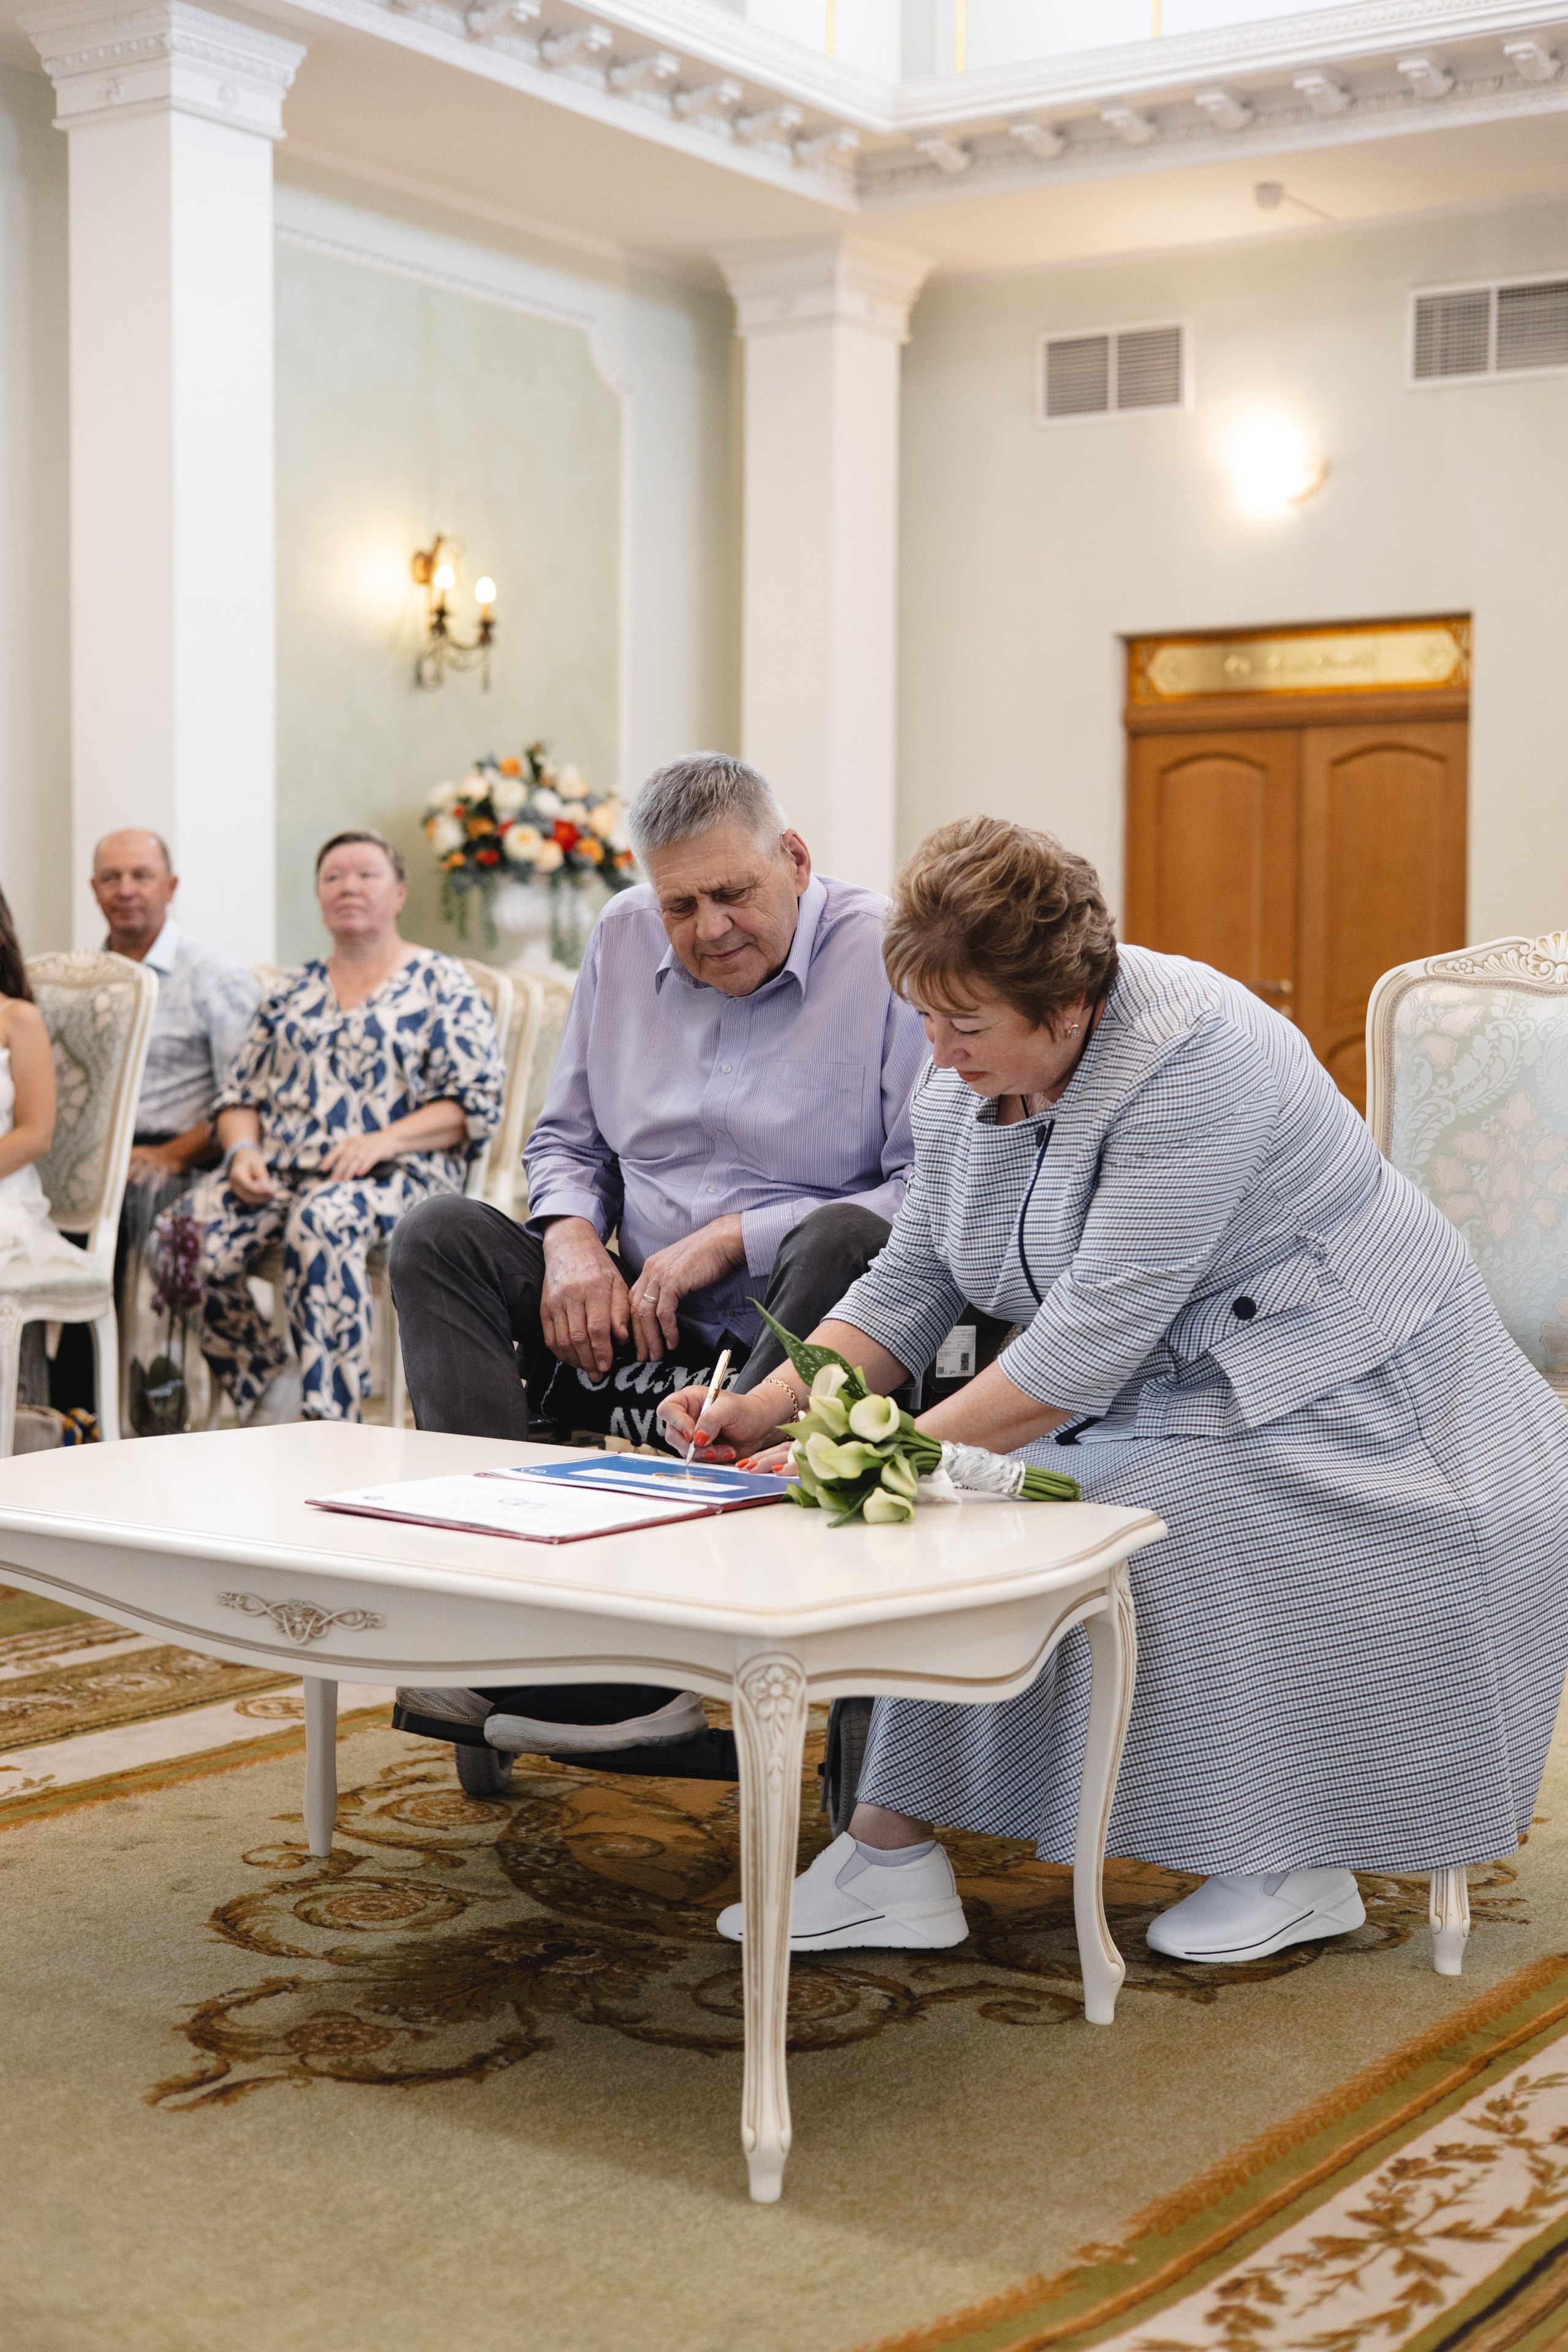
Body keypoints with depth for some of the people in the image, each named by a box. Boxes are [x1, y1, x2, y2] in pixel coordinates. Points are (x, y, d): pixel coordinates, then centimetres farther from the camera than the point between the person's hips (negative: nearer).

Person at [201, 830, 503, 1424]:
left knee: (322, 1219, -40)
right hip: (278, 1171, 5)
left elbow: (474, 1105, -1)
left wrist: (382, 1141, -15)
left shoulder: (440, 983, 8)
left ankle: (329, 1421, -37)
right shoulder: (292, 991, 23)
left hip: (395, 1173, -5)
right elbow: (239, 1096, 20)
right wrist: (242, 1150, -3)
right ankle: (270, 1387, -9)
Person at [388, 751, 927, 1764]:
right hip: (637, 1322, 5)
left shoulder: (889, 955, -7)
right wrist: (573, 1238, -3)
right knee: (438, 1236, -10)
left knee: (845, 1244, -37)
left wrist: (730, 1240, -17)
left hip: (805, 1331, -5)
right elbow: (567, 1138, 20)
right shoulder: (622, 939, 11)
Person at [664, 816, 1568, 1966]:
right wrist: (768, 1408, -12)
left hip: (1335, 1388, -7)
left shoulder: (1189, 1057, -28)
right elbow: (910, 1281, 3)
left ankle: (1303, 1863, -7)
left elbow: (1101, 1325, -31)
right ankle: (891, 1855, -9)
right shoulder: (964, 1081, -2)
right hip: (1159, 1387, 7)